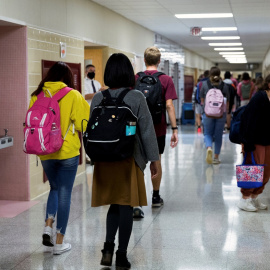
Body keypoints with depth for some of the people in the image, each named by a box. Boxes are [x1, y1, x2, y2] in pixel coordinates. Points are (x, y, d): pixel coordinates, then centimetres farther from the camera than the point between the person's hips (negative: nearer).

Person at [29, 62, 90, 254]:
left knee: (55, 188, 24)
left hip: (45, 153, 3)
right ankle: (59, 242, 10)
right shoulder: (73, 96, -9)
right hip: (68, 151, -3)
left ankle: (48, 226, 6)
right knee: (64, 193, 6)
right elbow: (83, 123, -6)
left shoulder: (37, 96, -1)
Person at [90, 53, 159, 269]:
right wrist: (153, 159, 1)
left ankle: (108, 247, 3)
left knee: (114, 204, 18)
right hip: (129, 159, -3)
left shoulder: (98, 98, 1)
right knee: (126, 206, 6)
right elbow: (147, 130, -7)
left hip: (105, 160, 3)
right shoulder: (136, 97, -8)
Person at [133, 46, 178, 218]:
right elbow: (169, 105, -11)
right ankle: (156, 197, 30)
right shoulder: (166, 80, -5)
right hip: (158, 128, 0)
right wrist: (174, 129, -8)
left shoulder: (136, 78, -1)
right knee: (156, 161, 17)